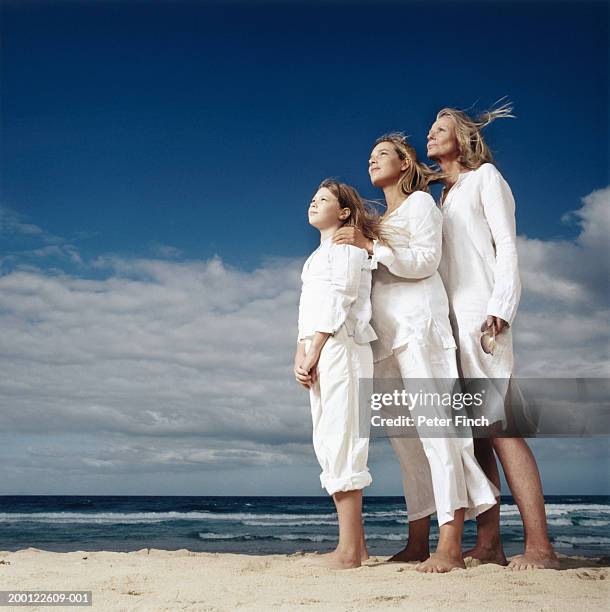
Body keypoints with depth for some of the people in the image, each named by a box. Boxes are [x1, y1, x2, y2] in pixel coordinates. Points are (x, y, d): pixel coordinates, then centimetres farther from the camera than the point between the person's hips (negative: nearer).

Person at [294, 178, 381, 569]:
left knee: (340, 442, -12)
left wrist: (314, 352, -16)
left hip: (339, 348, -9)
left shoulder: (347, 244, 1)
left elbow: (337, 302, -11)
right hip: (321, 354, 9)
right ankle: (356, 546, 11)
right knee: (329, 445, 6)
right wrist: (300, 357, 6)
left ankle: (349, 551, -10)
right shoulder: (320, 255, 28)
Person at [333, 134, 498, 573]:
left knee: (432, 424, -15)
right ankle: (418, 543, 4)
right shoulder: (378, 222, 27)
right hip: (385, 332, 8)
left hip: (418, 321, -8)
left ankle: (451, 545, -17)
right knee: (404, 436, 2)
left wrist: (370, 245, -13)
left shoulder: (420, 202, 7)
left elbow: (426, 261, -9)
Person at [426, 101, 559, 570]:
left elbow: (507, 246, -4)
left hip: (481, 314, -7)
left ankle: (539, 546, -15)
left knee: (497, 425, -16)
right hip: (451, 319, 7)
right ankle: (489, 544, 1)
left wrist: (500, 309, -17)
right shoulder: (442, 198, 27)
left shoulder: (485, 176, 7)